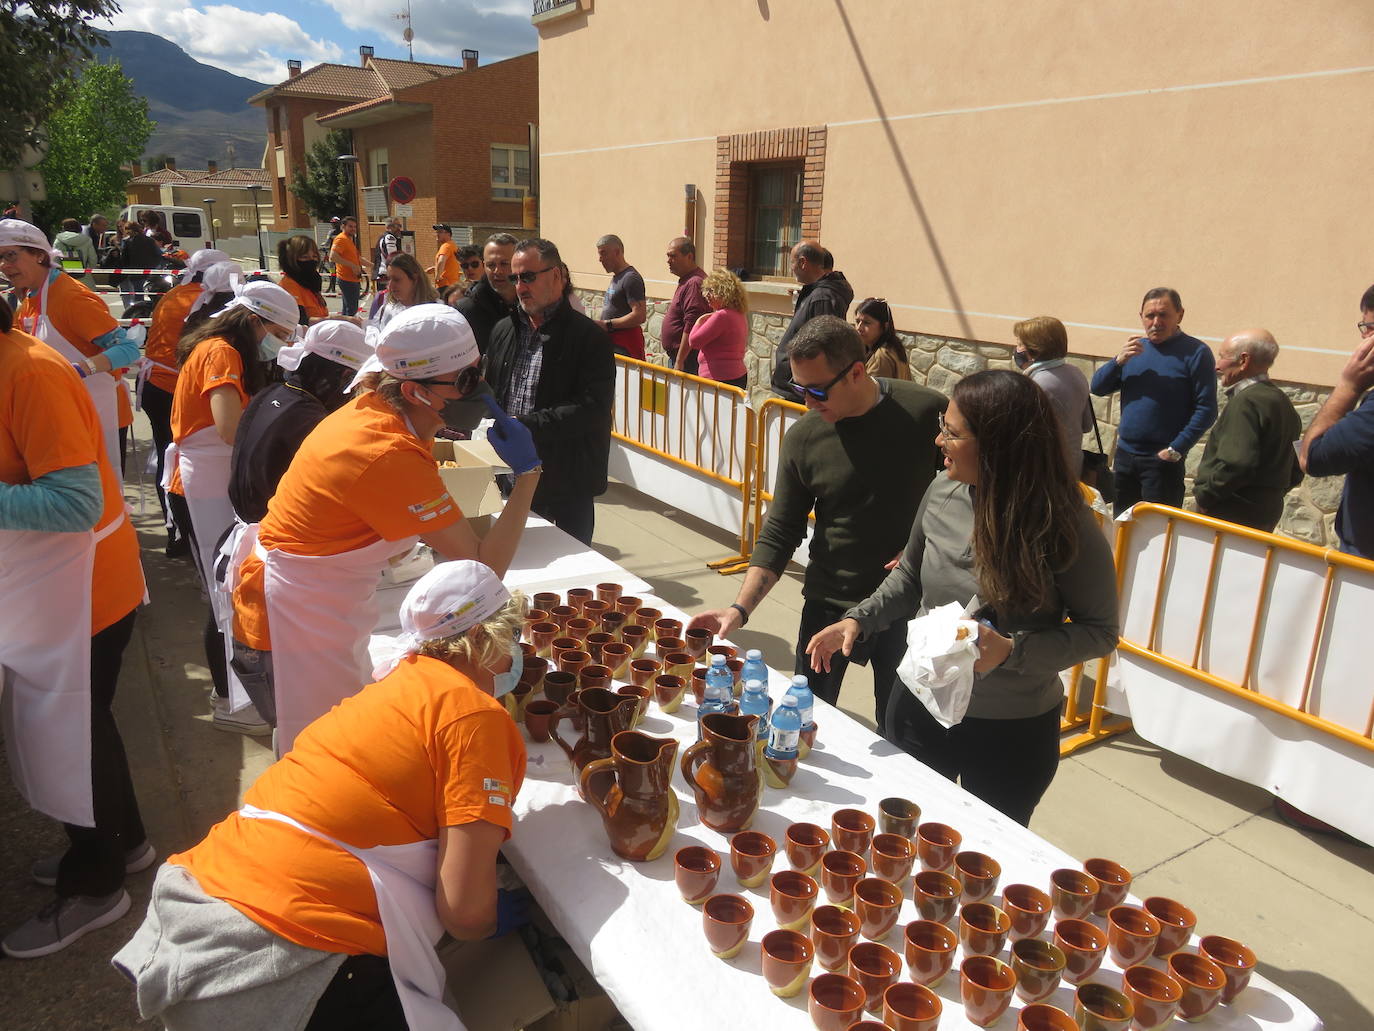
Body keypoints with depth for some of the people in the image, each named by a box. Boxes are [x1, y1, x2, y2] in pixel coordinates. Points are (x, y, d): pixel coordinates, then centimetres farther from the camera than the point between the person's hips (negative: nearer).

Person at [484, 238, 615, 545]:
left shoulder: (589, 336, -9)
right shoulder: (504, 330, 12)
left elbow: (592, 408, -19)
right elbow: (490, 391, 22)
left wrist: (525, 425, -24)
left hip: (568, 484, -5)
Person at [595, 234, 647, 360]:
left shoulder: (631, 278, -15)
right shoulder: (616, 277, 18)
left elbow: (640, 316, -24)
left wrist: (608, 324, -21)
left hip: (625, 345, -10)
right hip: (612, 340, 10)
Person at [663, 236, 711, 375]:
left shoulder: (695, 283, -18)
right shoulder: (685, 280, 17)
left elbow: (691, 326, -24)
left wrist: (680, 361, -24)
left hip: (687, 358, -10)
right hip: (676, 356, 10)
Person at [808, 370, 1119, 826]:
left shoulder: (1064, 524, -21)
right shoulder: (943, 493, -10)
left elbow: (1100, 631, -13)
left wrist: (1011, 650, -27)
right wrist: (858, 620, -7)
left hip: (1012, 734, -3)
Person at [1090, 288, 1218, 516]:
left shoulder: (1195, 352, -8)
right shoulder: (1136, 348, 10)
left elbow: (1206, 409, -13)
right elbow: (1097, 388, 6)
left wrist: (1176, 450, -17)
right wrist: (1119, 361, -11)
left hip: (1163, 461, -5)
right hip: (1124, 455, 6)